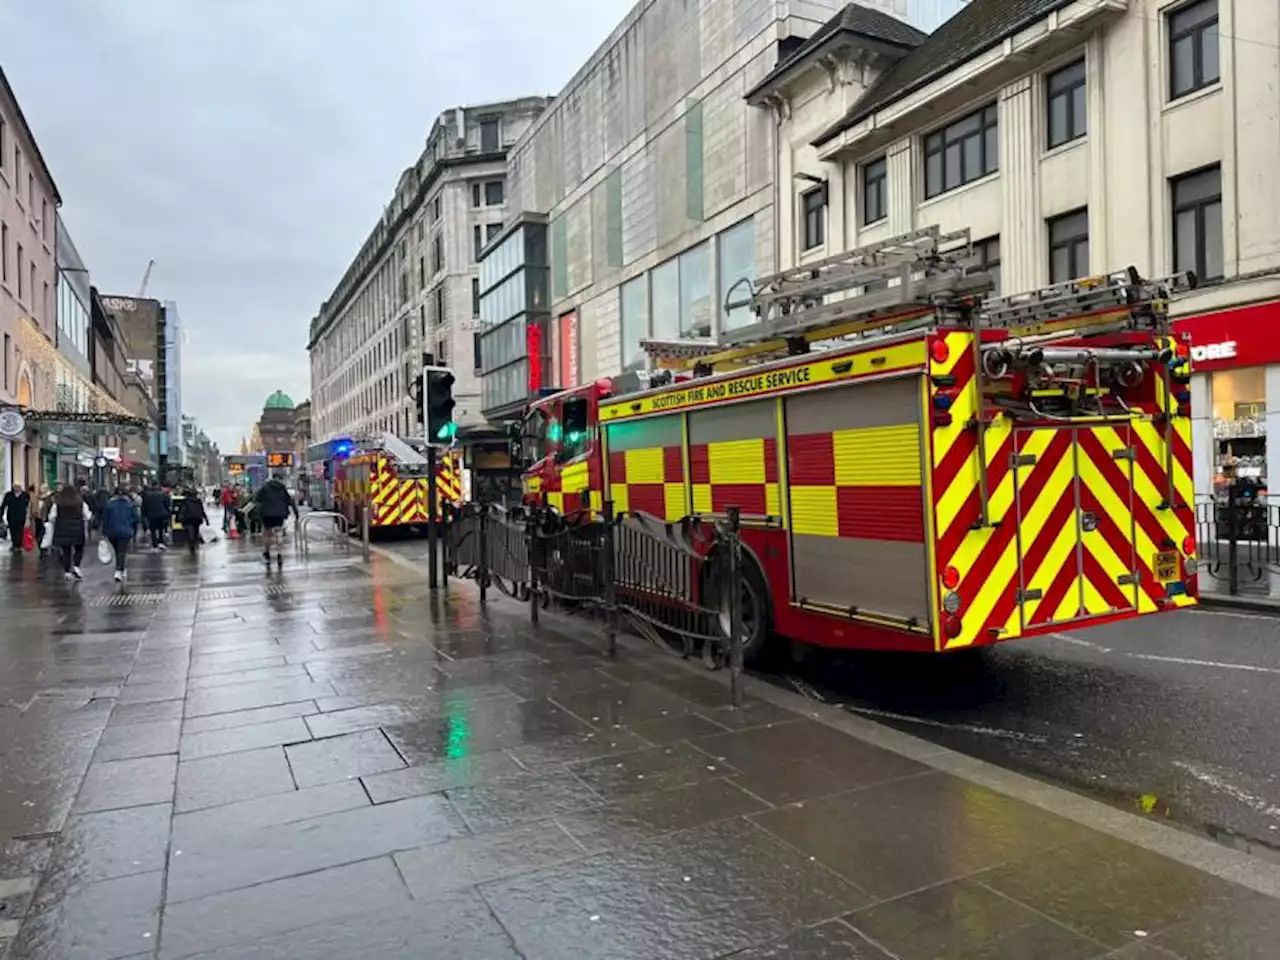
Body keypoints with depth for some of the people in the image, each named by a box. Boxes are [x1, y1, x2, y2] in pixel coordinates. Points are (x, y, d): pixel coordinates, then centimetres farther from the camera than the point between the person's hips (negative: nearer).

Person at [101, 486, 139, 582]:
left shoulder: (109, 504, 2)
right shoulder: (130, 504, 1)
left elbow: (105, 519, 2)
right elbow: (135, 519, 3)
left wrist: (104, 533, 7)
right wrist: (133, 532, 11)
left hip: (112, 532, 2)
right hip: (125, 532, -2)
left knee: (118, 552, 16)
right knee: (122, 552, -4)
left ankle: (122, 572, 28)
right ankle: (118, 572, -21)